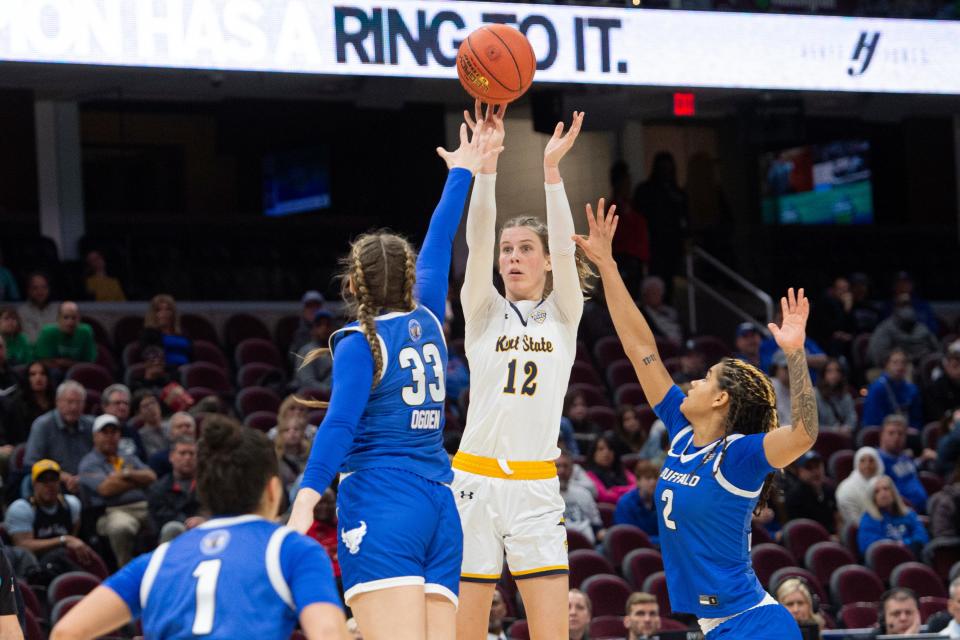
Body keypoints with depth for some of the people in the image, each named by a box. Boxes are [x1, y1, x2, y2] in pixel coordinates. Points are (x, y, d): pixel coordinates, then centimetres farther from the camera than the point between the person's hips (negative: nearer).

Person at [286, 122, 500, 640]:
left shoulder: (359, 342, -1)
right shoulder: (427, 323, 14)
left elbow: (341, 423, -15)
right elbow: (438, 245, 30)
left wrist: (306, 497, -24)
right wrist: (460, 174, 44)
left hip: (381, 506, -6)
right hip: (439, 507, 6)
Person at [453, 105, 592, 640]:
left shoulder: (564, 315, 9)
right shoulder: (484, 312, 8)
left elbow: (563, 246, -6)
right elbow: (478, 241, -6)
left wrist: (551, 167, -16)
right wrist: (487, 161, -17)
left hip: (536, 487, 0)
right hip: (474, 480, 0)